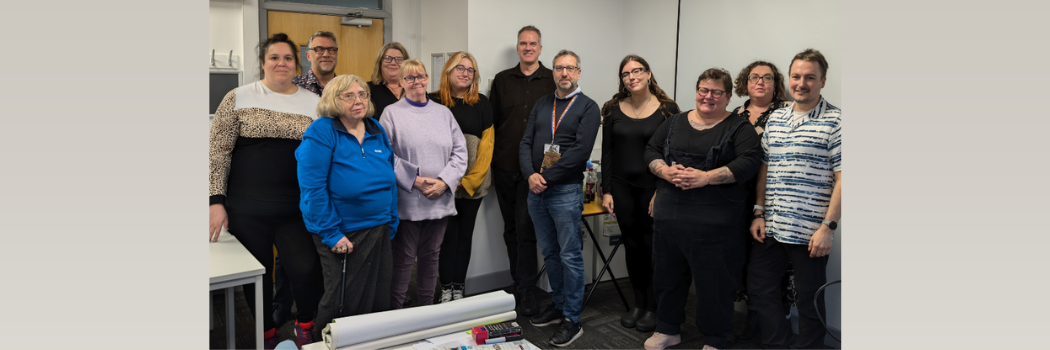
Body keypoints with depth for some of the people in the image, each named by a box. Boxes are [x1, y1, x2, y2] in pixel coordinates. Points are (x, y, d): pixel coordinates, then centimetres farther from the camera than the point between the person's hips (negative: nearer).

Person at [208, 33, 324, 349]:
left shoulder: (314, 103, 7)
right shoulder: (239, 98, 2)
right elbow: (218, 152, 0)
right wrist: (215, 201, -7)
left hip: (296, 210, 1)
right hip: (247, 209, 0)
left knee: (305, 269, -11)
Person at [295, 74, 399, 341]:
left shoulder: (377, 131, 8)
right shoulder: (322, 132, -12)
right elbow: (312, 187, -18)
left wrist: (392, 223, 9)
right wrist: (332, 234, -20)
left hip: (380, 230, 6)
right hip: (344, 235, -6)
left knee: (379, 302, 15)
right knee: (343, 306, 5)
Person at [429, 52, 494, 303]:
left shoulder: (481, 103, 5)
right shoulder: (434, 102, 2)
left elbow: (487, 142, 2)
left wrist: (472, 178, -7)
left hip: (473, 183, 2)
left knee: (465, 233, 8)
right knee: (448, 233, 1)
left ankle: (458, 287, 16)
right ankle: (446, 287, 9)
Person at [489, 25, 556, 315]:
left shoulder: (553, 81, 2)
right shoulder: (502, 80, 9)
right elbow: (492, 124, 10)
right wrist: (490, 164, 7)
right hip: (505, 167, 3)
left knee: (525, 227, -7)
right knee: (511, 228, 12)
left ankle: (527, 291, 2)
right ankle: (518, 282, 25)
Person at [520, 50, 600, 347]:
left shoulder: (588, 107, -3)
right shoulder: (542, 105, 13)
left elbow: (580, 150, -14)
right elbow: (526, 143, 7)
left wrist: (547, 177, -15)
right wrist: (530, 174, -10)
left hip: (566, 191, -6)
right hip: (536, 190, 6)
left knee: (570, 256, 0)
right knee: (549, 253, 16)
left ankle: (572, 320, 9)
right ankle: (558, 304, 30)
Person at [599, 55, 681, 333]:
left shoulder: (667, 109, -4)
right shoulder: (613, 110, 5)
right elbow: (607, 153, 6)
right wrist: (606, 190, 1)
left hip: (653, 188, -3)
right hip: (622, 187, 3)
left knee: (653, 246, 3)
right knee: (632, 246, 11)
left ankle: (653, 308, 18)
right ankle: (638, 304, 24)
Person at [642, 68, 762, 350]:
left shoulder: (739, 128, 0)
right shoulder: (675, 123, 14)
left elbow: (749, 162, -12)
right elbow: (651, 150, 11)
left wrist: (706, 177, -20)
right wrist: (666, 171, -10)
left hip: (713, 221, -4)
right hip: (668, 215, 5)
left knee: (714, 281, 3)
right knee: (667, 274, 14)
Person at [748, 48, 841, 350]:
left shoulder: (835, 121, -6)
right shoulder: (775, 118, 12)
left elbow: (842, 177, -11)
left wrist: (828, 226, -16)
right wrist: (759, 213, 8)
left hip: (809, 233, -6)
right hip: (770, 228, 6)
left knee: (809, 301, 8)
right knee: (759, 289, 14)